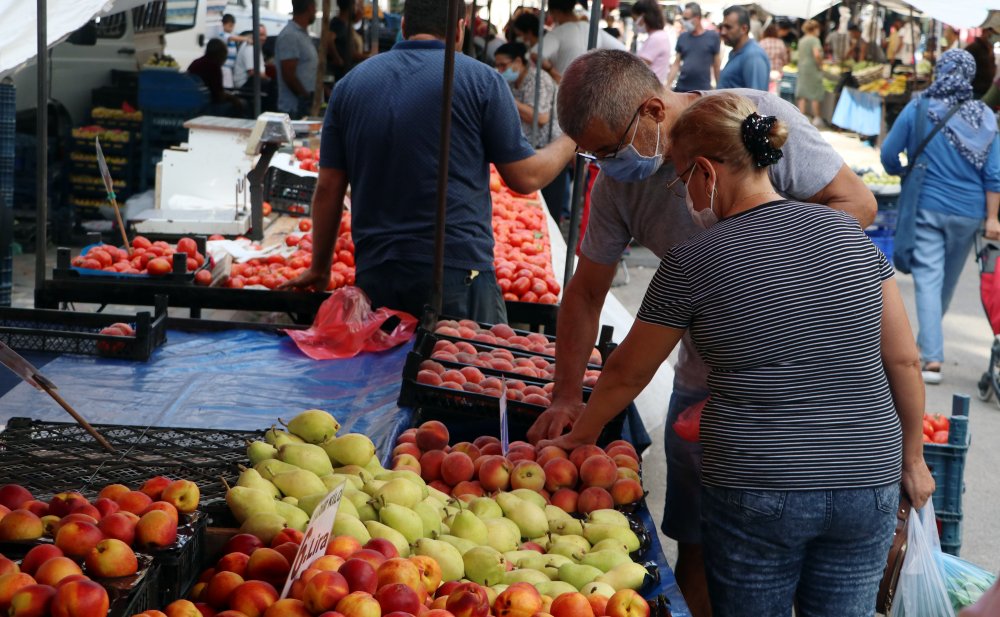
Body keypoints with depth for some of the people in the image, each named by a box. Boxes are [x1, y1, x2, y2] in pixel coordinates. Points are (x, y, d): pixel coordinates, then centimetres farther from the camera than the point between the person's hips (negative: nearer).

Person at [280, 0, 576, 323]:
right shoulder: (482, 80, -2)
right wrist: (570, 139, 19)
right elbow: (524, 178, 0)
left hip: (373, 273, 4)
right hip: (459, 272, -4)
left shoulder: (350, 83, 9)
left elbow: (328, 190, 10)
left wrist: (319, 269, 20)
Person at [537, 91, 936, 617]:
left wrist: (576, 439, 22)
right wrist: (912, 457, 17)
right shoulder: (848, 235, 2)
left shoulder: (691, 265, -7)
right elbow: (903, 361, 4)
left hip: (755, 491, -4)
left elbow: (626, 374, 5)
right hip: (867, 487, 4)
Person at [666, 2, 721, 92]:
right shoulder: (682, 37, 6)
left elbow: (716, 66, 2)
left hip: (703, 90, -3)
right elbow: (676, 65, 9)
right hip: (682, 88, 3)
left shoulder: (712, 37, -2)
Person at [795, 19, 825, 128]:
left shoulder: (802, 40, 10)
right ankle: (817, 118, 10)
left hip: (802, 68, 7)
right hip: (813, 69, -7)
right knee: (815, 94, 3)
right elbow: (817, 54, -26)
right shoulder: (815, 40, -13)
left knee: (802, 95, 8)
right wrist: (820, 64, -11)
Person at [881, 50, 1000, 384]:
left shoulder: (917, 109, -7)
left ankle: (932, 358, -15)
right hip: (968, 212, 3)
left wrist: (904, 173, 20)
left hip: (927, 207, -2)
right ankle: (928, 340, 38)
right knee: (949, 279, 19)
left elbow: (888, 155, -1)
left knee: (928, 279, -3)